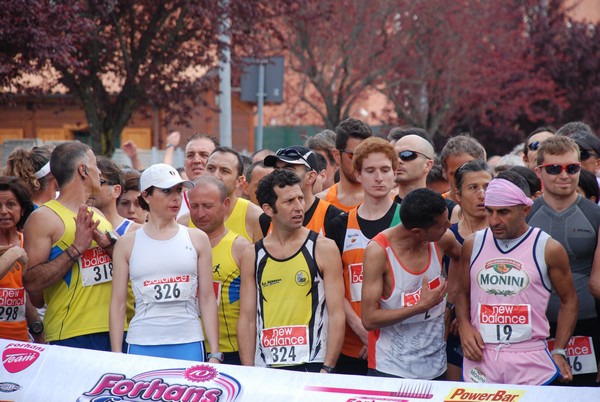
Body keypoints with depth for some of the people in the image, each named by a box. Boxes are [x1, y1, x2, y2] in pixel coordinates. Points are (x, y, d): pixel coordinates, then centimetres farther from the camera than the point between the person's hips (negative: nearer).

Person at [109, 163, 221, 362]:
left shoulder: (197, 239, 8)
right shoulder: (127, 243, 6)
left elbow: (207, 299, 7)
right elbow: (118, 302, 6)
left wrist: (215, 354, 2)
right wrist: (117, 356, 0)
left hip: (189, 345, 0)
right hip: (142, 345, 0)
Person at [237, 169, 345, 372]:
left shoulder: (323, 249, 0)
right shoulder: (252, 256, 8)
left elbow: (337, 315, -4)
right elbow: (247, 320, 7)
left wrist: (327, 369, -12)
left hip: (312, 365, -2)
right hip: (264, 369, 2)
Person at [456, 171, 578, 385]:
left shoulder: (549, 249, -2)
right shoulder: (473, 245, 6)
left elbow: (568, 300, 6)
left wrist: (559, 352, -1)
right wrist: (464, 326, -3)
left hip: (530, 359, -2)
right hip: (480, 358, 2)